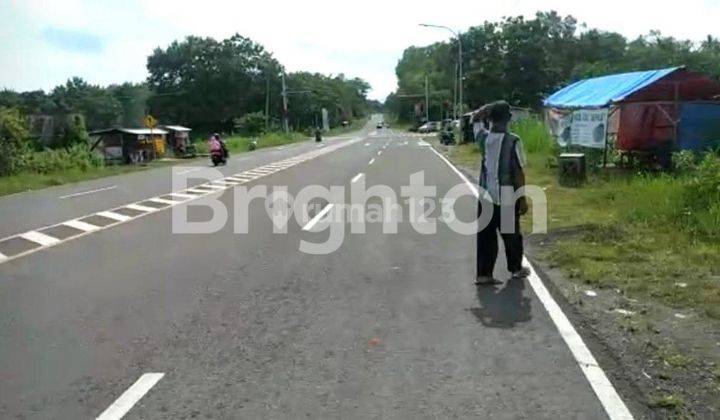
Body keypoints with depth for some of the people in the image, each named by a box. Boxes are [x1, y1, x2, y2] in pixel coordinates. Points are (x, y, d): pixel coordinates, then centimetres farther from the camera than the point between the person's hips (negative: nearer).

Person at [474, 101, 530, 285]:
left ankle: (484, 273, 5)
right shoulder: (514, 141, -14)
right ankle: (516, 268, 31)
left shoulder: (483, 137, -4)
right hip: (507, 197, -2)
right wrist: (523, 199, -5)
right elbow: (518, 172, -12)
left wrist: (486, 110, 8)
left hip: (486, 196, 3)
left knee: (486, 235, 7)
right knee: (511, 235, 14)